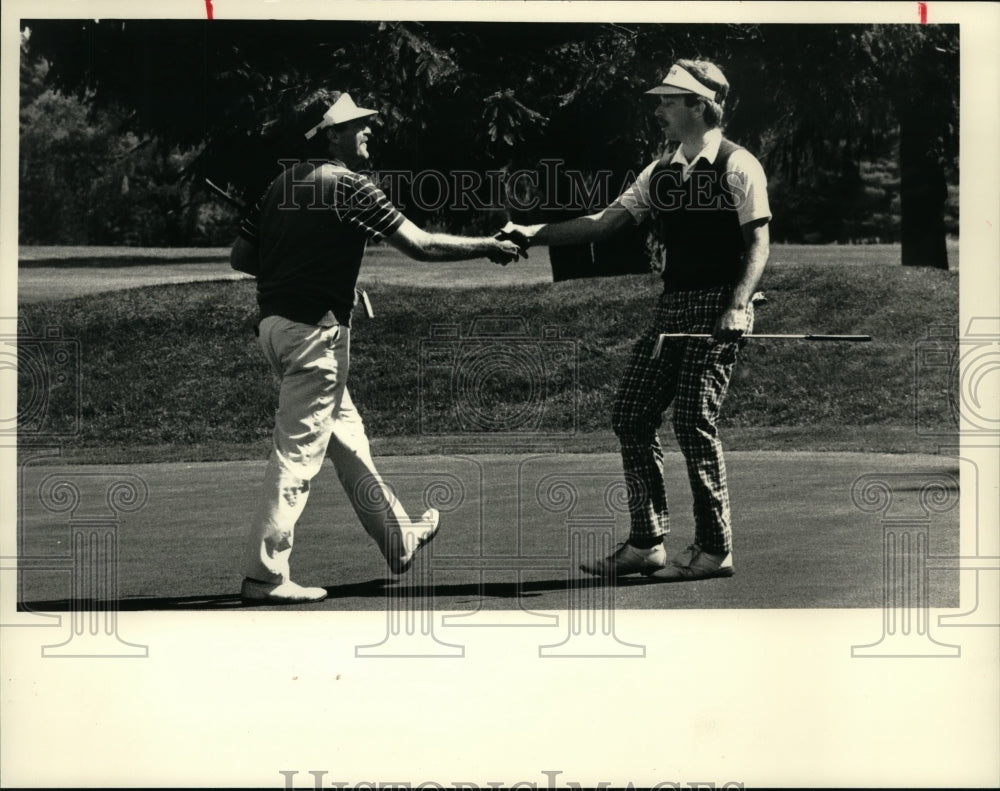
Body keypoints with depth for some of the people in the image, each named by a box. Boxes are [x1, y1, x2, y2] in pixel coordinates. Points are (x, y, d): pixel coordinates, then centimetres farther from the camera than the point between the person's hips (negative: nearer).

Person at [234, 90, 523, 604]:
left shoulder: (284, 183, 12)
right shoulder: (347, 185, -11)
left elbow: (241, 257, 13)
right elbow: (421, 245, -13)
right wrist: (490, 247, -2)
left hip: (274, 324, 9)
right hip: (314, 329, -9)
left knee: (347, 438, 19)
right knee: (298, 451, -6)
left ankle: (398, 539, 33)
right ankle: (264, 576, -5)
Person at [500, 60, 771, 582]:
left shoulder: (737, 167, -6)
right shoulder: (662, 171, 15)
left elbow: (758, 246, -9)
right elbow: (604, 223, 13)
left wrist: (735, 308, -22)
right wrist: (534, 235, 5)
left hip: (717, 307, -8)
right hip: (672, 305, 8)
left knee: (693, 421, -11)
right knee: (631, 416, 3)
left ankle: (715, 550, 0)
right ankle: (646, 544, 10)